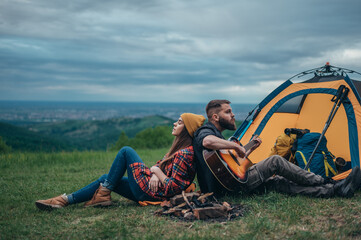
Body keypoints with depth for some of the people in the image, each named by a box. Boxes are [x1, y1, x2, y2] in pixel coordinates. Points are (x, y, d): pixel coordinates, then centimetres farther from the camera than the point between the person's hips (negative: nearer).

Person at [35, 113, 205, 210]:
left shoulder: (185, 153, -19)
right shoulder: (180, 148, 12)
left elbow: (173, 188, -25)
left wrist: (156, 171, -12)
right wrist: (155, 172, -6)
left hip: (151, 193, -10)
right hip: (155, 190, 10)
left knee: (126, 151, -3)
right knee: (106, 179, 12)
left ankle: (103, 194, 2)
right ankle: (66, 200, 10)